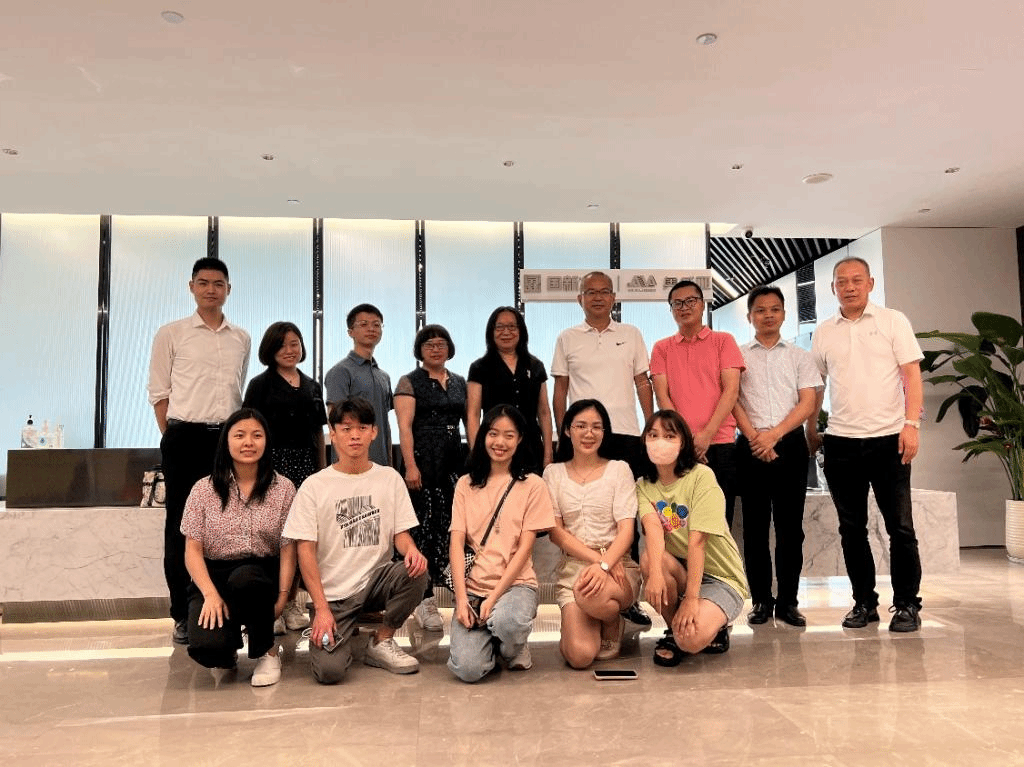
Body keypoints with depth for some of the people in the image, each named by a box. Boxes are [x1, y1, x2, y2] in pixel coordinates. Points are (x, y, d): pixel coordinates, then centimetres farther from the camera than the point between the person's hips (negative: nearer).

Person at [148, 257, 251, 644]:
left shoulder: (241, 338, 12)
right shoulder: (171, 334, 3)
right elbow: (159, 392, 2)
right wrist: (174, 439, -3)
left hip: (229, 439, 3)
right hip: (185, 440, -3)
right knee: (181, 526, 4)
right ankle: (183, 615, 13)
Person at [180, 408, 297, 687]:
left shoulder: (283, 488, 1)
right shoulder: (204, 489, 2)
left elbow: (288, 549, -2)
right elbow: (192, 550, -2)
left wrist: (282, 596, -13)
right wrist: (210, 594, -16)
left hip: (261, 576, 0)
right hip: (213, 576, 1)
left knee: (243, 578, -37)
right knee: (207, 648, -28)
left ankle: (267, 651, -9)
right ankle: (229, 647, 14)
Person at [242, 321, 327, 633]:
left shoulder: (312, 386, 15)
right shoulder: (261, 384, 2)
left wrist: (323, 471, 12)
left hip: (306, 465, 4)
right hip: (274, 463, -4)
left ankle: (292, 602, 18)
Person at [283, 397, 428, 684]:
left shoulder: (390, 478, 5)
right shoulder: (314, 486, -3)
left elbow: (401, 532, 5)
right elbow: (306, 551, -5)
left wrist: (411, 549, -20)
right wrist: (321, 608, -13)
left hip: (376, 579, 3)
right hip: (331, 593, -3)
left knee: (416, 571, -28)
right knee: (329, 671, -21)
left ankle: (381, 643, -3)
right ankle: (345, 631, 15)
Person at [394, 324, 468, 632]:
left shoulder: (459, 382, 17)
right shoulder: (410, 383, 2)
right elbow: (405, 426, -7)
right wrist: (410, 466, -17)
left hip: (454, 462, 5)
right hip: (423, 461, -5)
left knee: (447, 527, 4)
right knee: (425, 526, -7)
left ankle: (429, 584, 20)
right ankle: (424, 601, -2)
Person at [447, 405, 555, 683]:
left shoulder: (532, 485, 2)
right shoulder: (466, 484, 9)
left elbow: (525, 547, -4)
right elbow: (456, 543, 2)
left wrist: (494, 596, -12)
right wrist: (461, 598, -11)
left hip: (516, 583, -2)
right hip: (472, 587, 2)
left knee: (506, 622, -37)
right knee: (468, 669, -20)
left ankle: (514, 648, 1)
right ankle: (488, 635, 15)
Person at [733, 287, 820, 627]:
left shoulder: (800, 356, 13)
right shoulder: (737, 355, 11)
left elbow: (807, 403, 3)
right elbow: (732, 400, 2)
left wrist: (774, 434, -10)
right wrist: (755, 437, -10)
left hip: (790, 444, 1)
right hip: (750, 446, 0)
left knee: (790, 525, 1)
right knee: (755, 525, 2)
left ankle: (788, 601, 9)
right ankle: (761, 600, 9)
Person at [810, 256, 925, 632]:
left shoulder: (893, 321, 3)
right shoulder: (823, 332, 10)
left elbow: (912, 375, -2)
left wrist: (912, 423, -13)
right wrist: (812, 430, 11)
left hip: (889, 438, -3)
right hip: (840, 442, 3)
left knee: (900, 526, 1)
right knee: (852, 528, 8)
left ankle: (907, 605, 14)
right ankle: (864, 602, 20)